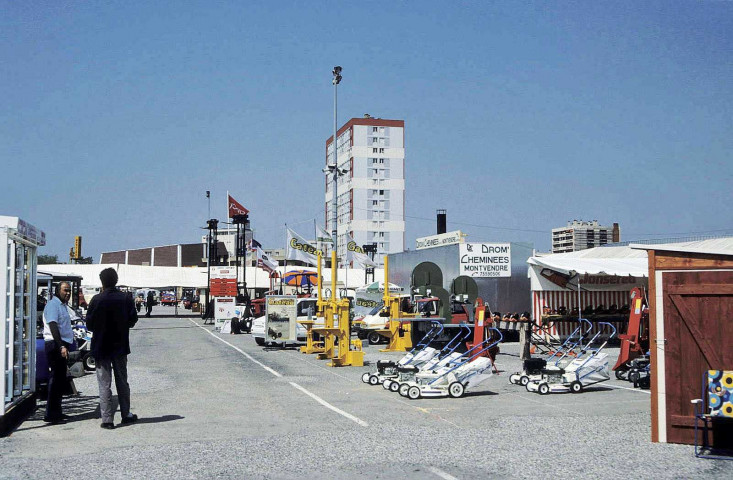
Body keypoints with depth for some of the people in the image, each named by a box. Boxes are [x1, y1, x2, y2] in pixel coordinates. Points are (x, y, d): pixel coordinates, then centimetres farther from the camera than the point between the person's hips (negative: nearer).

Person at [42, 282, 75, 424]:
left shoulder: (62, 305, 20)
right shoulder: (53, 304, -11)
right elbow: (53, 326, -22)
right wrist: (61, 346, -30)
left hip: (61, 345, 10)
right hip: (55, 345, -10)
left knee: (60, 380, 14)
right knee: (56, 379, -10)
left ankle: (56, 412, 21)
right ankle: (51, 415, -8)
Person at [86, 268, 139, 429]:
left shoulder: (97, 300, -13)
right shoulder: (126, 298, -5)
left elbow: (89, 324, -8)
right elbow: (132, 321, 1)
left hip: (101, 347, -3)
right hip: (120, 346, 3)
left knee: (104, 384, 2)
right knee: (122, 382, 16)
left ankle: (107, 419, 0)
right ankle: (126, 414, 23)